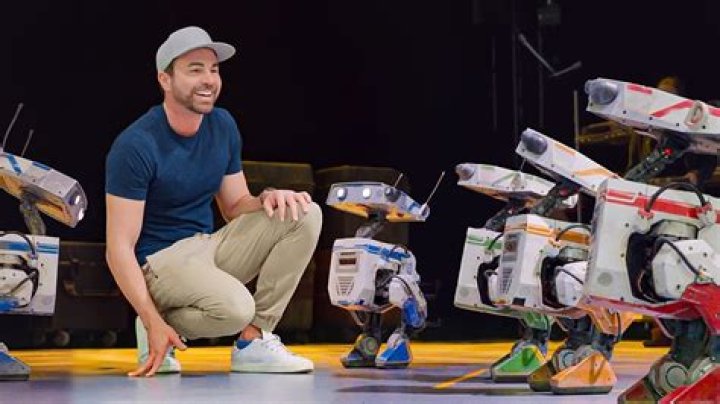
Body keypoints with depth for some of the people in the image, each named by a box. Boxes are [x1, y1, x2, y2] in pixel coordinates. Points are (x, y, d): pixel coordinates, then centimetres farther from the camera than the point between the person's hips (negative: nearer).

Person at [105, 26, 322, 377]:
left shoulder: (222, 126, 4)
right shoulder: (134, 147, -16)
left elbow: (235, 207, 14)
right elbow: (120, 247, -17)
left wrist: (267, 199, -11)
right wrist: (154, 324, -24)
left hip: (209, 245, 8)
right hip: (159, 259, -7)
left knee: (304, 215, -9)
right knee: (236, 307, -35)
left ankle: (254, 342, -9)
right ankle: (164, 327, -3)